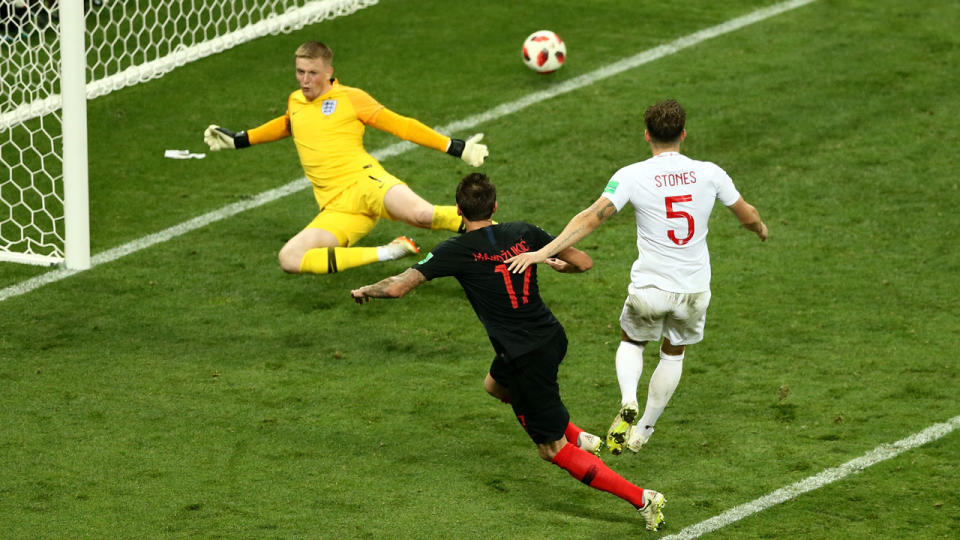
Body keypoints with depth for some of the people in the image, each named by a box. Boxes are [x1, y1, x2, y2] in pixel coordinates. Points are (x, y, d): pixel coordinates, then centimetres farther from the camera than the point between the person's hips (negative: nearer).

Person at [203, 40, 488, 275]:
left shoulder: (350, 98, 6)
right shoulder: (295, 102, 20)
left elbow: (400, 125, 9)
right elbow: (285, 126, 45)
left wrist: (456, 147, 4)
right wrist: (236, 140, 45)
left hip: (364, 181, -5)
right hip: (337, 209, 5)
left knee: (419, 213, -38)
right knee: (289, 258, -23)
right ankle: (386, 253, -16)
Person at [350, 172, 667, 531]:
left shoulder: (456, 251, -14)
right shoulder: (524, 233, -2)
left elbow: (397, 288, -15)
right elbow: (584, 262, 4)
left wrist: (365, 291, 7)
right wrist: (559, 264, 27)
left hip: (527, 359, -7)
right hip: (553, 337, 7)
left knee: (554, 450, 5)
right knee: (496, 385, 35)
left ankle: (641, 499, -2)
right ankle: (580, 439, 35)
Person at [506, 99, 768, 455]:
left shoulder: (632, 176, -12)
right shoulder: (709, 173, -4)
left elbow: (591, 218, -21)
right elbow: (747, 215, 9)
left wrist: (544, 251, -23)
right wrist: (760, 229, 33)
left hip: (649, 289, -2)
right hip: (695, 291, 2)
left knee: (631, 342, 26)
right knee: (673, 354, 26)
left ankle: (628, 402, -1)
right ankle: (643, 431, 33)